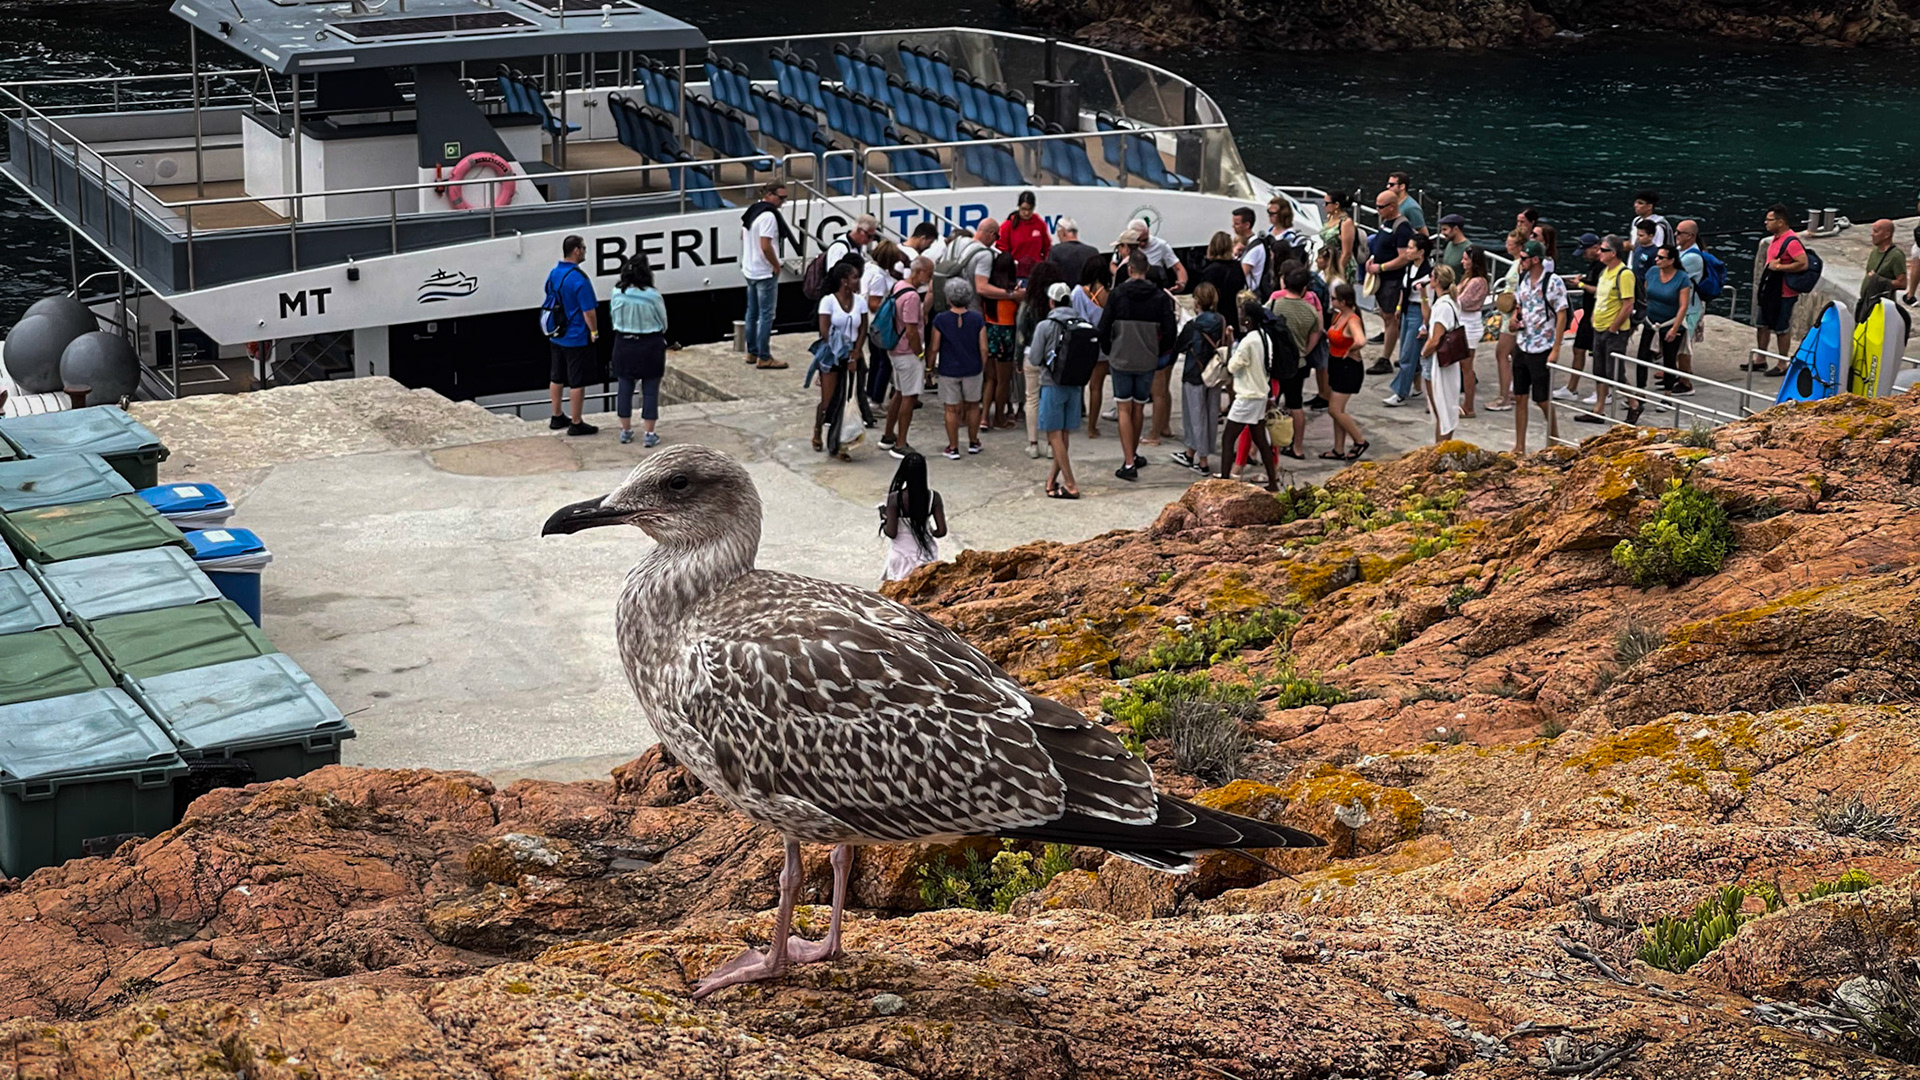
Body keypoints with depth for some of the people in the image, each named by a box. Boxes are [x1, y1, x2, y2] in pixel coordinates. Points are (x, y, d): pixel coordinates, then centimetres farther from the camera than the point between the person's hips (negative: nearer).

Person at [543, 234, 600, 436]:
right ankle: (576, 424, 6)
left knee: (556, 378, 17)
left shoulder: (553, 273, 4)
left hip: (556, 336, 8)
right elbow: (589, 311, -21)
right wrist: (594, 332, -7)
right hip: (577, 339, -8)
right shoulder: (578, 278, -21)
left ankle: (557, 418, 29)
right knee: (577, 382, 0)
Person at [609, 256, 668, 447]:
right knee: (650, 390, 5)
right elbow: (663, 323, -4)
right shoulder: (652, 295, -17)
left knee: (624, 388, 14)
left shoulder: (617, 293, -9)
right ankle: (650, 434, 7)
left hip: (624, 344, 3)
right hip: (650, 345, -3)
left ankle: (626, 430, 22)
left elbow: (614, 319, 2)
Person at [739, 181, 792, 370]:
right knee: (766, 315, -4)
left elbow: (743, 236, 20)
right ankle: (764, 358, -2)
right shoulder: (768, 216, -21)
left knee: (752, 313, 16)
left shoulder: (752, 211, 8)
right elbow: (766, 246, -25)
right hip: (765, 273, -10)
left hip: (750, 270, 10)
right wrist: (776, 265, -13)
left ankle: (752, 352, 23)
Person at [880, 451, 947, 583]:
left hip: (902, 556, -2)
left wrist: (884, 520, 3)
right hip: (926, 556, 2)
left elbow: (891, 533, -16)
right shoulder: (933, 497, -12)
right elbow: (942, 531, -8)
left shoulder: (895, 499, -18)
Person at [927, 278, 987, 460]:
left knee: (951, 409, 5)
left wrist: (930, 366, 7)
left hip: (948, 370, -2)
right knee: (973, 405, 18)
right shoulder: (977, 319, -6)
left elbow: (934, 348, -8)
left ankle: (953, 448, 8)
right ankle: (973, 443, 29)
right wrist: (982, 367, 12)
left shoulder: (941, 320, -12)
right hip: (972, 370, 2)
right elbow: (983, 348, -3)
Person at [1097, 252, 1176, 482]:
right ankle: (1133, 455, 30)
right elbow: (1170, 331, -2)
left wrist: (1108, 351, 11)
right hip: (1147, 361, 2)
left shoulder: (1118, 293, -7)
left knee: (1124, 410, -1)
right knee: (1139, 408, 16)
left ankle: (1129, 463, -9)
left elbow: (1104, 327, -5)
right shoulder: (1160, 296, -2)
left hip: (1121, 359, -2)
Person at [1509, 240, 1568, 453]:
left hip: (1542, 349, -7)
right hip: (1521, 346, 7)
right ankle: (1519, 447, 14)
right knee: (1519, 397, 8)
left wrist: (1555, 350, -16)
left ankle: (1555, 439, 21)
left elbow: (1562, 317, -13)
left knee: (1542, 400, 1)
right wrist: (1515, 317, -2)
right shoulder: (1521, 279, 6)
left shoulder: (1553, 283, -14)